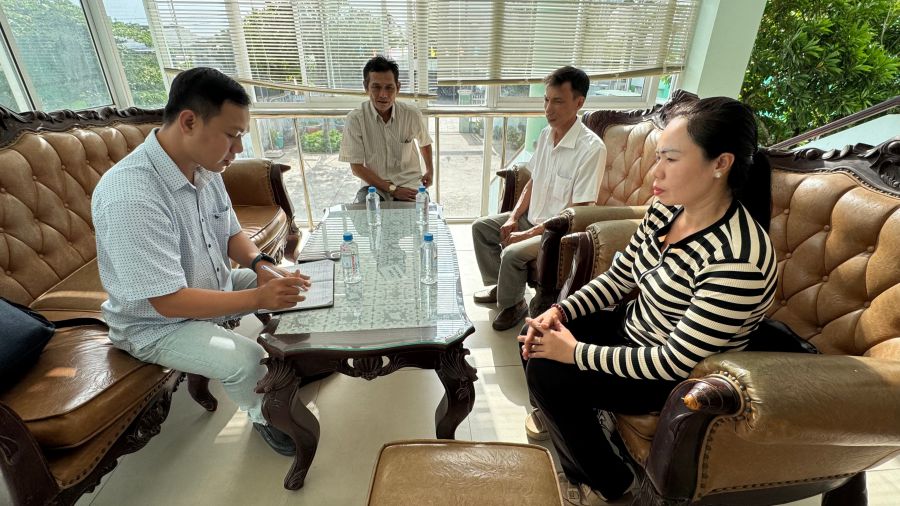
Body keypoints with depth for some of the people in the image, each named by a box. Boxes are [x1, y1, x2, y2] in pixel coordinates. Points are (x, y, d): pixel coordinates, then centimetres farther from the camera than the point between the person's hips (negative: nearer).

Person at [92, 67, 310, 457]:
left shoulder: (204, 167, -8)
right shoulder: (130, 197, -34)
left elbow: (231, 233, 4)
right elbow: (170, 302, -32)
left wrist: (260, 264, -15)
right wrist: (258, 297, -33)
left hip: (213, 286, 8)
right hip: (157, 323, -7)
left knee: (293, 290, 2)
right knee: (246, 360, -26)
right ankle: (263, 415, 8)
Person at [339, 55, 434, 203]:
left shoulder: (412, 115, -6)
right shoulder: (355, 119, -12)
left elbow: (424, 142, 17)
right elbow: (356, 167, -10)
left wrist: (430, 170, 19)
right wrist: (392, 189, -15)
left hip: (409, 183, 2)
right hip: (374, 184, -1)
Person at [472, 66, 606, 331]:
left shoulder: (592, 148, -24)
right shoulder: (546, 134, 1)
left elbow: (577, 212, -24)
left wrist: (528, 234, -21)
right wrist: (513, 217, -2)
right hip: (533, 217, 8)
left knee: (512, 253, -28)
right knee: (481, 227, 5)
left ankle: (512, 304, 4)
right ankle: (499, 286, 21)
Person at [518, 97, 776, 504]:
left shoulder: (738, 258, -32)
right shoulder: (666, 207, -8)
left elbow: (676, 361, -29)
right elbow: (618, 277, 1)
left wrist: (576, 352, -24)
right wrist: (559, 312, -11)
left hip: (680, 378, -7)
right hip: (635, 331, 7)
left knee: (546, 375, -16)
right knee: (536, 339, 1)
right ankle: (565, 429, 28)